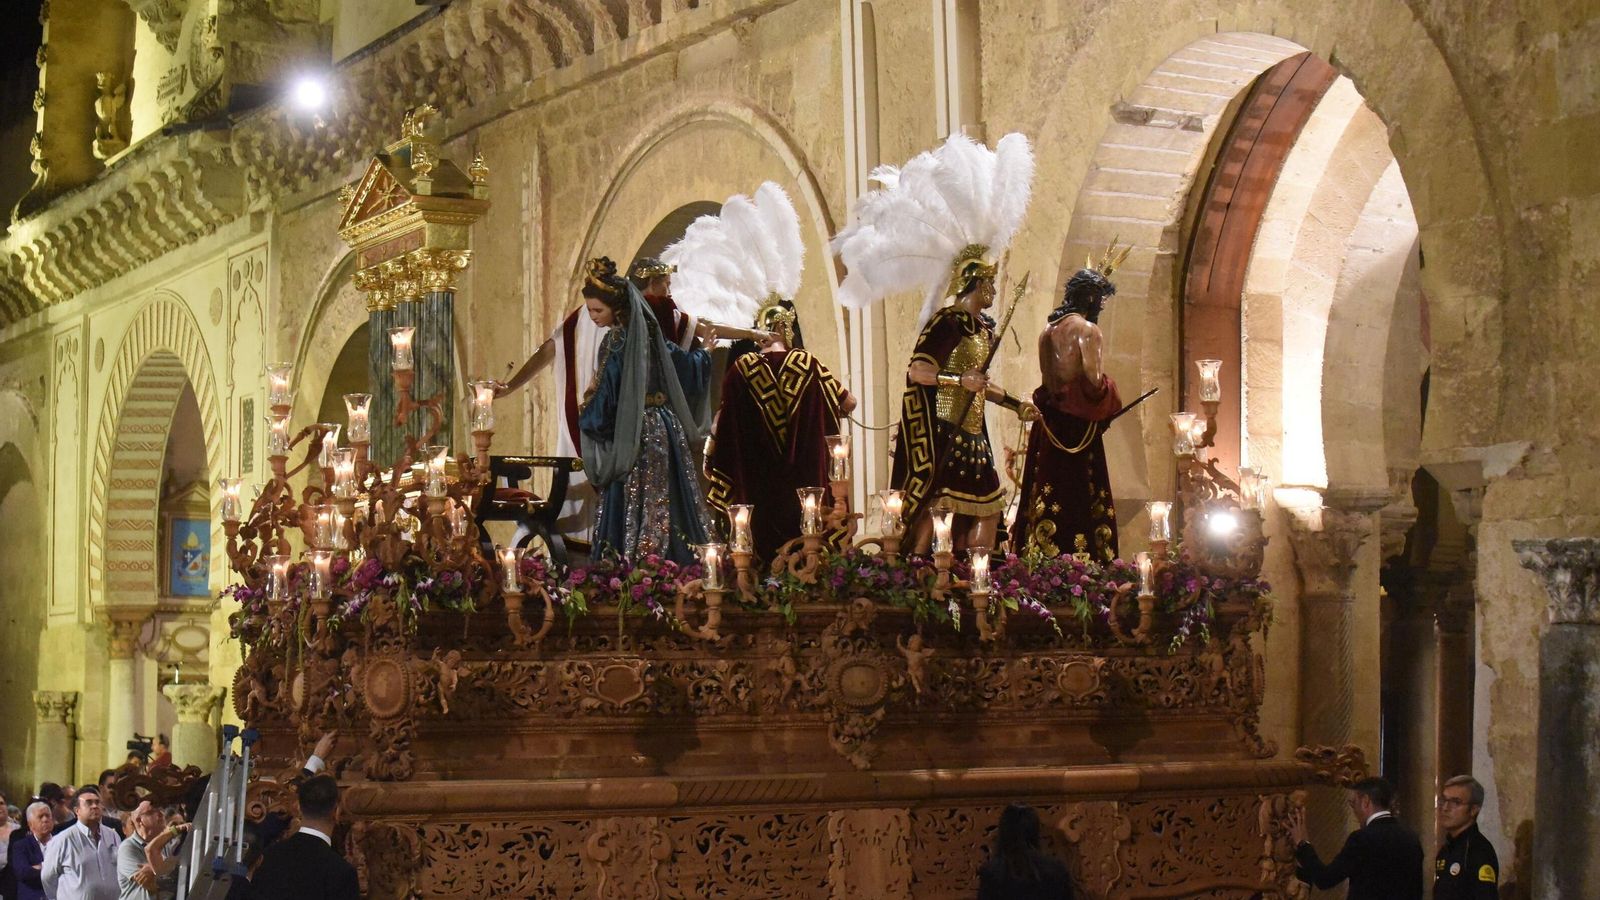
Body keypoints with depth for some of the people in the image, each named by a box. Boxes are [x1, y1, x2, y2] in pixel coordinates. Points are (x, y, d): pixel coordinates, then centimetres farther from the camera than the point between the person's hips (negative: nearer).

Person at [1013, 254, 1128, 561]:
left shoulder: (1048, 331, 13)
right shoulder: (1087, 329, -10)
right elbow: (1093, 380, -17)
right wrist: (1106, 408, -1)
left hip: (1049, 422, 7)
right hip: (1079, 424, -7)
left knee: (1049, 497, 9)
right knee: (1078, 499, -5)